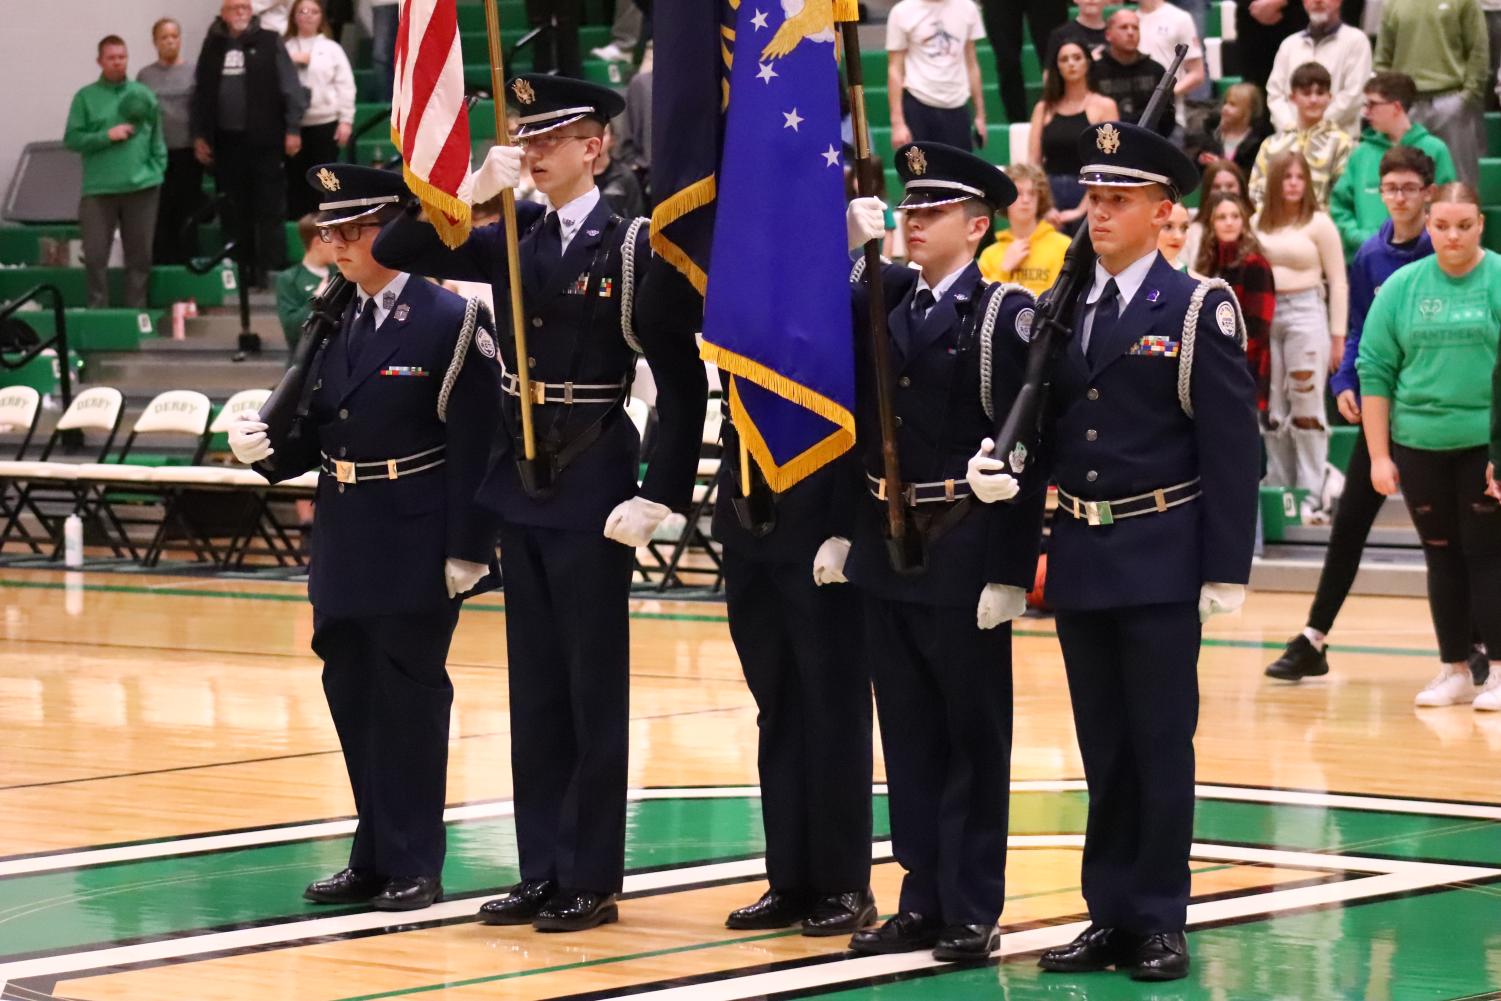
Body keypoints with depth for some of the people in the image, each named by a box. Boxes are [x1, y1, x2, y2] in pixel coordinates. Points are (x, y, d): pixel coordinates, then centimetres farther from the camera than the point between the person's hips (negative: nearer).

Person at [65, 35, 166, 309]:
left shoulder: (142, 94, 7)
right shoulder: (86, 97, 1)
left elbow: (156, 137, 12)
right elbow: (72, 139, -2)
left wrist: (157, 170, 2)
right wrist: (107, 136, -13)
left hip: (142, 187, 2)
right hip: (99, 188, -2)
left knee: (139, 255, 6)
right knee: (95, 255, -6)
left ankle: (137, 310, 15)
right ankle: (97, 310, 4)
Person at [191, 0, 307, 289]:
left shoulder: (269, 44, 0)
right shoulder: (212, 49, 10)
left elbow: (291, 88, -1)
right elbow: (200, 95, 13)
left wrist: (293, 128, -7)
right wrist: (199, 135, 9)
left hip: (264, 140, -3)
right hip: (226, 142, 3)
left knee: (269, 210, -3)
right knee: (234, 211, 7)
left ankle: (272, 270, 0)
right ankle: (242, 271, 14)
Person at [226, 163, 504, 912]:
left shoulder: (451, 322, -10)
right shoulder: (331, 325, 10)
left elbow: (475, 448, -13)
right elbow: (315, 437, 11)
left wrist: (468, 551, -17)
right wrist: (265, 448, -11)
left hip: (417, 546, -6)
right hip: (345, 542, 6)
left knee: (410, 700, -1)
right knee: (352, 698, 10)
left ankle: (414, 865, 7)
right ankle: (374, 858, 20)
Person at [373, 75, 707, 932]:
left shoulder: (632, 247, -9)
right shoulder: (514, 241, 8)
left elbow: (682, 383, -10)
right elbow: (397, 253, 6)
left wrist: (661, 497, -14)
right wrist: (472, 192, -8)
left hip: (593, 490, -6)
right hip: (522, 484, 6)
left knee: (593, 688, 0)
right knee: (536, 687, 10)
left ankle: (592, 879, 6)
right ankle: (542, 872, 16)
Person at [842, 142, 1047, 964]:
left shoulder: (1006, 315, -8)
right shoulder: (883, 304, 10)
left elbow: (1025, 455, -12)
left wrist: (1011, 573, -16)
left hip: (966, 556, -6)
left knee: (973, 738, 2)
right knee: (909, 736, 10)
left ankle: (972, 910, 8)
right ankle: (923, 901, 18)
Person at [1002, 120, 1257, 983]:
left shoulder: (1197, 311, -6)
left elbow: (1234, 449, -9)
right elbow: (1049, 433, 10)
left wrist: (1226, 570, -12)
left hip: (1161, 563, -5)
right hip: (1079, 563, 5)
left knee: (1161, 745, 0)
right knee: (1103, 749, 10)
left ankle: (1160, 921, 6)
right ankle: (1110, 914, 16)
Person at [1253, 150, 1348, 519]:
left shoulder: (1319, 223, -1)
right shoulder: (1258, 224, 10)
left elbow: (1338, 282, -1)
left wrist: (1338, 336, -4)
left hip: (1305, 312, -4)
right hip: (1264, 315, 4)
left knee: (1306, 407, -6)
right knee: (1272, 410, 7)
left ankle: (1312, 497, -5)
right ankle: (1278, 490, 14)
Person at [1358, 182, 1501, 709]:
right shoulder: (1402, 287, 3)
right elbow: (1375, 369, 5)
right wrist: (1378, 455, 2)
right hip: (1419, 445, 3)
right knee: (1442, 557, 9)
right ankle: (1455, 671, 17)